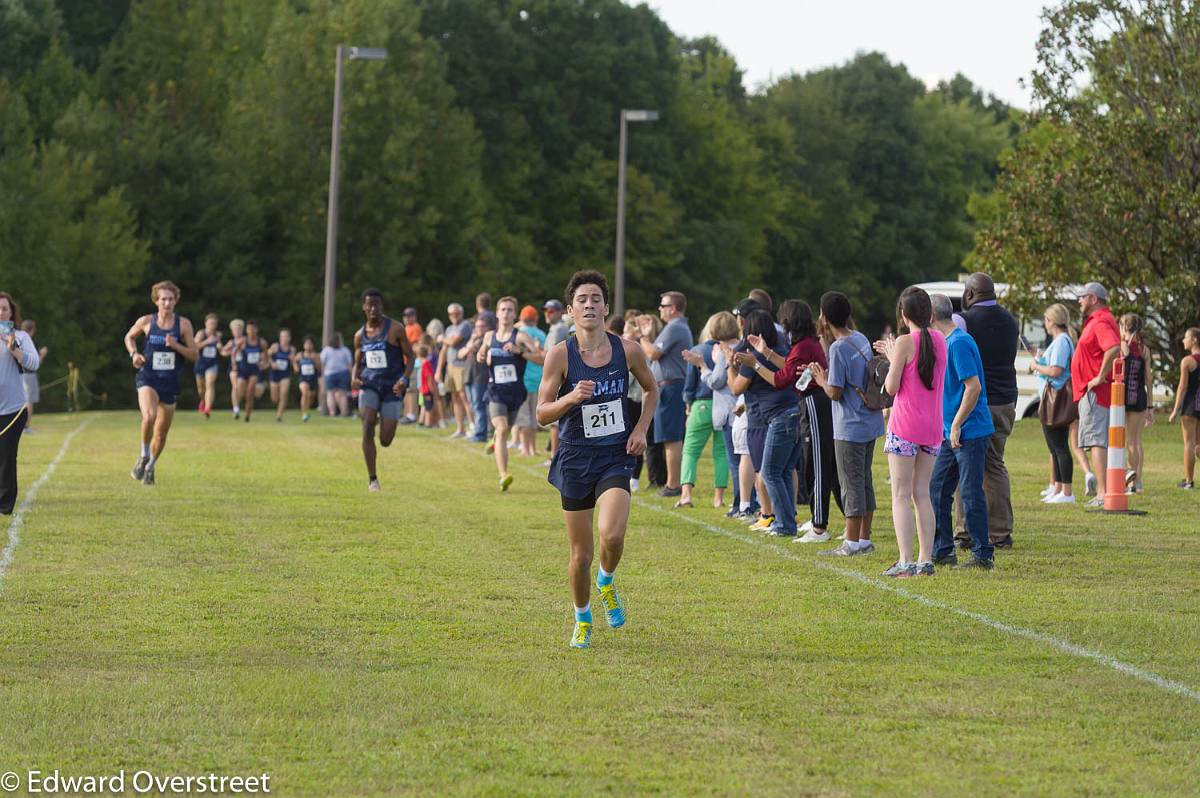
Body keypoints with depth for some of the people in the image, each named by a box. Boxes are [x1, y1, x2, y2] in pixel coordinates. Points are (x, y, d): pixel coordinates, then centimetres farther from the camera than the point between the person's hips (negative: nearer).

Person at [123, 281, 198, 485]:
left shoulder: (183, 324, -1)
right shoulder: (146, 322, -1)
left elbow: (194, 354, 1)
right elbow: (129, 337, 18)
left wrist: (175, 345, -16)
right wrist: (134, 354, -1)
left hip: (170, 382, 2)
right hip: (148, 378, -2)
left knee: (162, 432, 10)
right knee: (149, 416, -29)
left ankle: (150, 467, 33)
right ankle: (143, 456, -7)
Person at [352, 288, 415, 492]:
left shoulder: (395, 330, -3)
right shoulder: (360, 335, 8)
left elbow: (410, 357, 0)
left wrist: (405, 379, -16)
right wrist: (354, 378, -3)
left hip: (392, 387, -2)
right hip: (369, 385, 2)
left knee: (385, 441, -4)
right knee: (367, 428, -21)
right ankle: (372, 478, -11)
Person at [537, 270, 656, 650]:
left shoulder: (628, 349, -3)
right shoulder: (560, 354, -8)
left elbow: (651, 389, 16)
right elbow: (542, 414, -7)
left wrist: (641, 429, 3)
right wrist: (571, 398, -26)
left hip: (616, 457, 0)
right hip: (575, 458, 0)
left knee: (612, 535, -23)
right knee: (581, 554, 4)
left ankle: (607, 583, 11)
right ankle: (582, 620, 29)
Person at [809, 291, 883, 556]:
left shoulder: (838, 348, -19)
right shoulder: (862, 340, 8)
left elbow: (835, 392, -18)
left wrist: (822, 382, 0)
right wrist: (827, 377, 16)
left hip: (850, 428, -9)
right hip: (870, 423, 9)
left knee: (851, 484, -3)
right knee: (864, 481, 14)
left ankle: (852, 543, 1)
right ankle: (865, 539, 19)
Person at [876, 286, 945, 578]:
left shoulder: (905, 343, -12)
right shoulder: (939, 340, 7)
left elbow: (891, 387, -11)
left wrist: (891, 359, 4)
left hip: (905, 426, -6)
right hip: (933, 427, 6)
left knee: (901, 496, -4)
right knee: (922, 494, 12)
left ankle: (905, 562, -13)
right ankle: (926, 560, 8)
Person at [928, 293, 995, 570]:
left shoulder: (959, 343, -16)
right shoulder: (947, 342, 14)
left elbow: (973, 387, -21)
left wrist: (956, 425, -18)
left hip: (970, 432, -10)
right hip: (952, 433, 10)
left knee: (971, 493, -6)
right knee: (937, 489, 11)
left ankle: (983, 555, -1)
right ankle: (942, 551, 18)